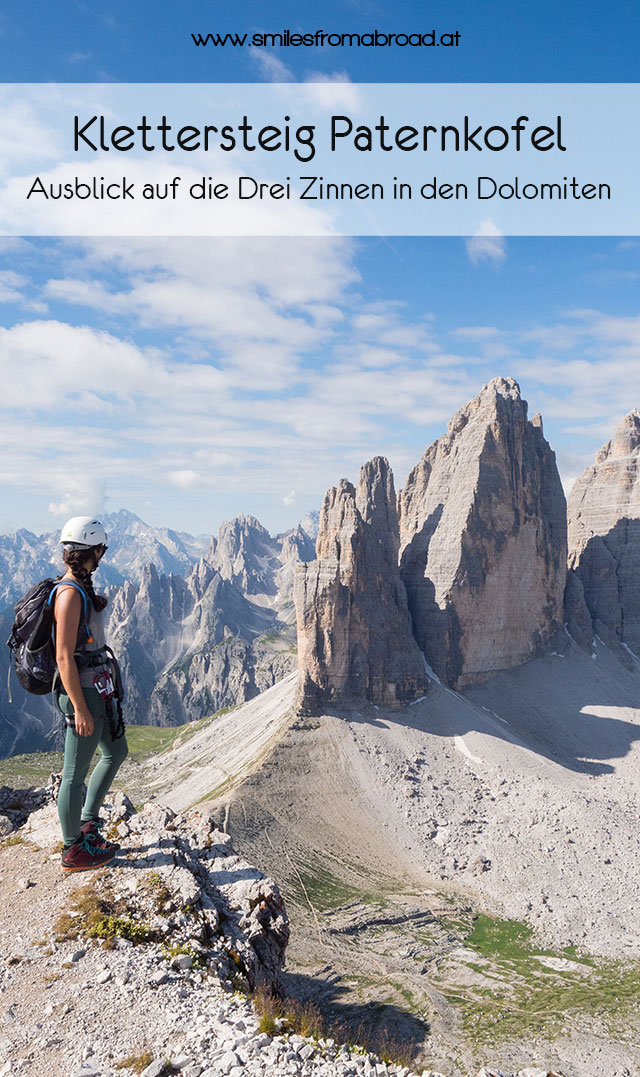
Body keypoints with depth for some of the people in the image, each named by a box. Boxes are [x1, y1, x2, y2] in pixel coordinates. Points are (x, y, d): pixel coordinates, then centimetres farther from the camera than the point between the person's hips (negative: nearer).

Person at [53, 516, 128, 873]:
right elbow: (64, 657, -23)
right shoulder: (69, 594, -21)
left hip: (99, 691, 10)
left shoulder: (82, 588, 9)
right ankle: (73, 851, 19)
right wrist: (80, 708, -22)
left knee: (117, 751, 22)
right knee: (76, 773, 4)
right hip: (83, 695, -10)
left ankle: (88, 823, 34)